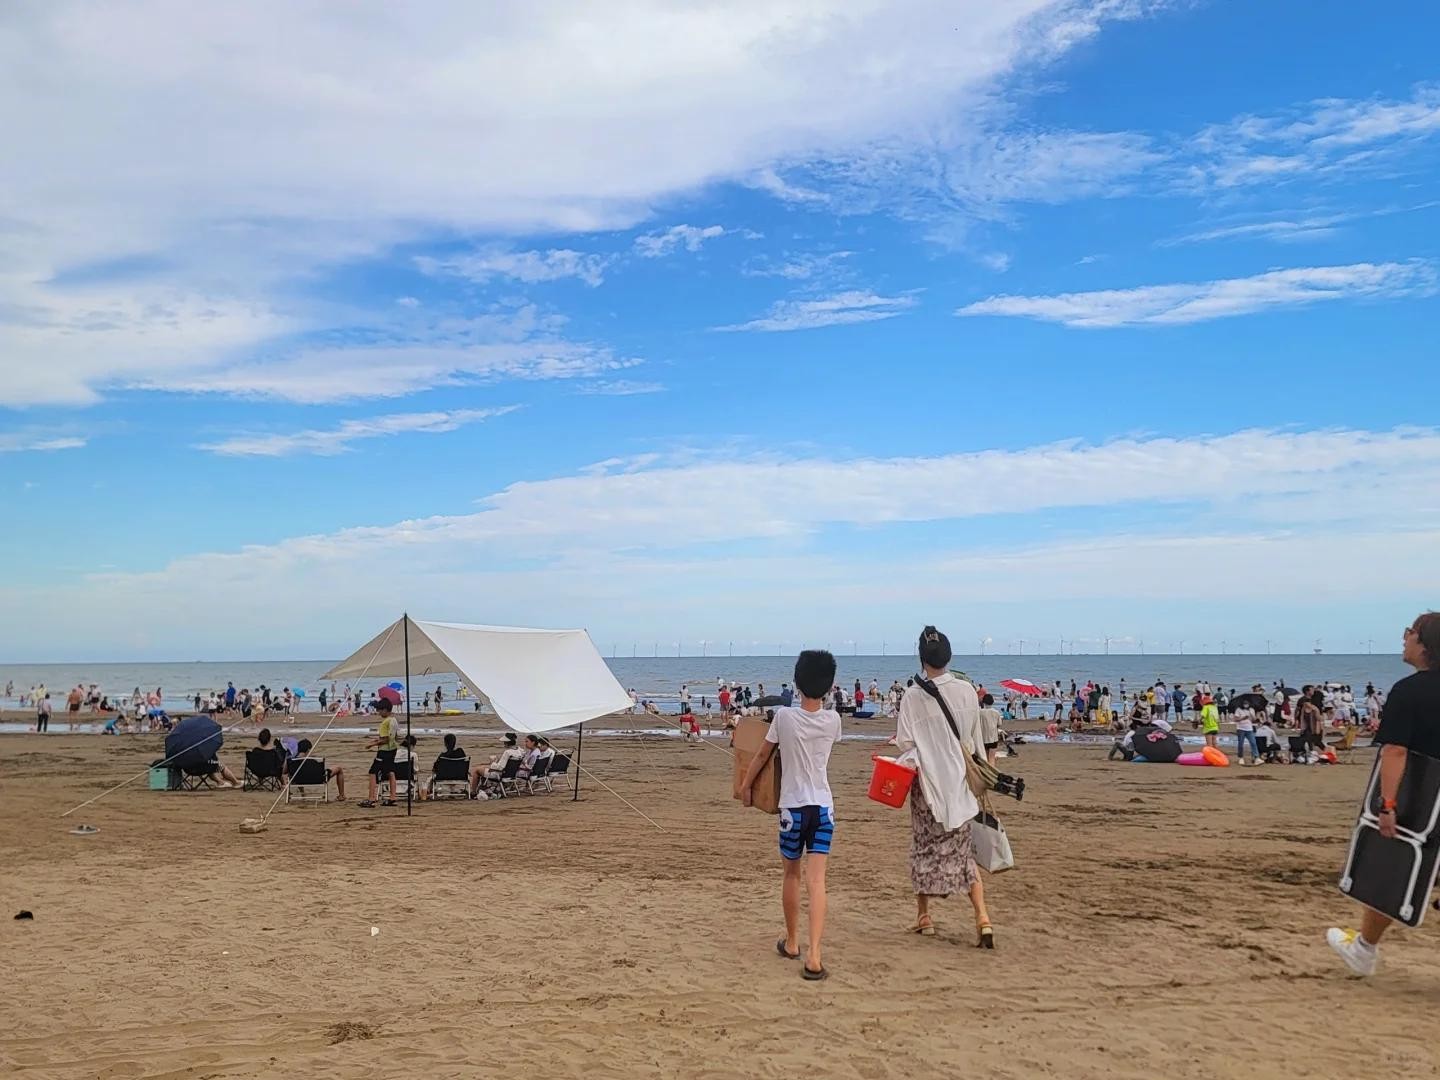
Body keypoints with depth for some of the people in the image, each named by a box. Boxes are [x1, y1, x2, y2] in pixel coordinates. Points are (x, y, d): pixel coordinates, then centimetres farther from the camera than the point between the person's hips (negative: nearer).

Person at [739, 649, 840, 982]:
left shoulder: (784, 716, -9)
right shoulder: (832, 720, -3)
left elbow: (762, 756, 3)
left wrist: (745, 785, 19)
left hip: (793, 806, -1)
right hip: (824, 806, 1)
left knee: (792, 875, 17)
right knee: (817, 880, -3)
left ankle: (792, 942, 32)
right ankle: (814, 955, -14)